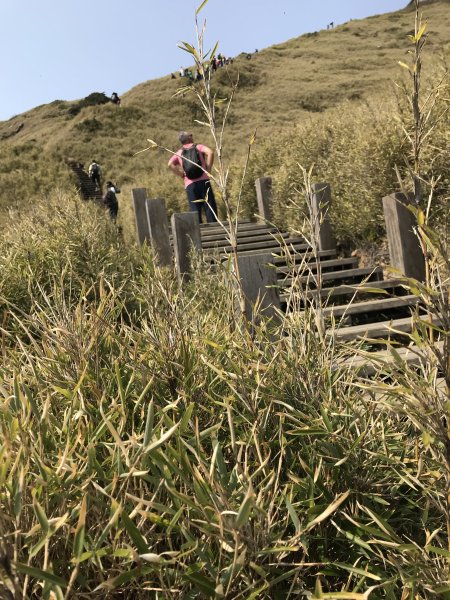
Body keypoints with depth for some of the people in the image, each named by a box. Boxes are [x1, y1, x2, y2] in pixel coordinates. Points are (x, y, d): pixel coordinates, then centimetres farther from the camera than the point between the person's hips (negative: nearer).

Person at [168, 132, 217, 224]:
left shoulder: (179, 153, 16)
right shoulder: (198, 147, 9)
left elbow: (170, 165, 0)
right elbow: (210, 152, -10)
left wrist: (182, 175, 5)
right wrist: (208, 169, -6)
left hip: (190, 184, 2)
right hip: (203, 181, -2)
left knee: (195, 211, 3)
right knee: (210, 207, -2)